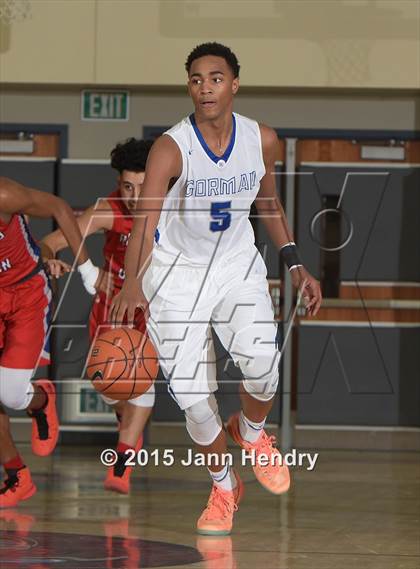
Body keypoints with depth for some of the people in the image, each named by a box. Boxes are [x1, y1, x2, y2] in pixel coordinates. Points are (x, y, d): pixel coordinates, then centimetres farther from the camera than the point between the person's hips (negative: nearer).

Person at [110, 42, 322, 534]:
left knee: (262, 363, -24)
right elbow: (144, 219, -37)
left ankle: (251, 432, 12)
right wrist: (132, 282, -53)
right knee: (193, 399, -8)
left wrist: (295, 265, 8)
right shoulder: (170, 148, -23)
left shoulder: (262, 140, -10)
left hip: (238, 267, 2)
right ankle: (223, 487, 21)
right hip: (176, 273, -2)